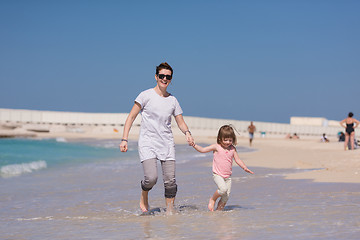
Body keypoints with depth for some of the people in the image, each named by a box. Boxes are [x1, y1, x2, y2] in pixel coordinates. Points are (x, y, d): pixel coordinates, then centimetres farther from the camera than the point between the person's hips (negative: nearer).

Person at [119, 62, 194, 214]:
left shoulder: (173, 100, 11)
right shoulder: (146, 96, -2)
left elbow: (181, 122, 16)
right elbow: (131, 117, -1)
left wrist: (187, 133, -7)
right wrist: (124, 139, -10)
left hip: (167, 144, 4)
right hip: (147, 143, -4)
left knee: (170, 181, -3)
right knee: (151, 178, -18)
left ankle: (170, 211, 12)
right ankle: (144, 197, 14)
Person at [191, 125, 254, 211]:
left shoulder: (232, 149, 5)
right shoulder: (216, 147, -4)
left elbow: (238, 160, 9)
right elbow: (202, 150, -3)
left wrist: (245, 168, -4)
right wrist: (194, 145, -17)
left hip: (228, 176, 5)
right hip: (217, 175, -5)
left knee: (226, 196, 1)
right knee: (223, 189, -27)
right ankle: (212, 199, -1)